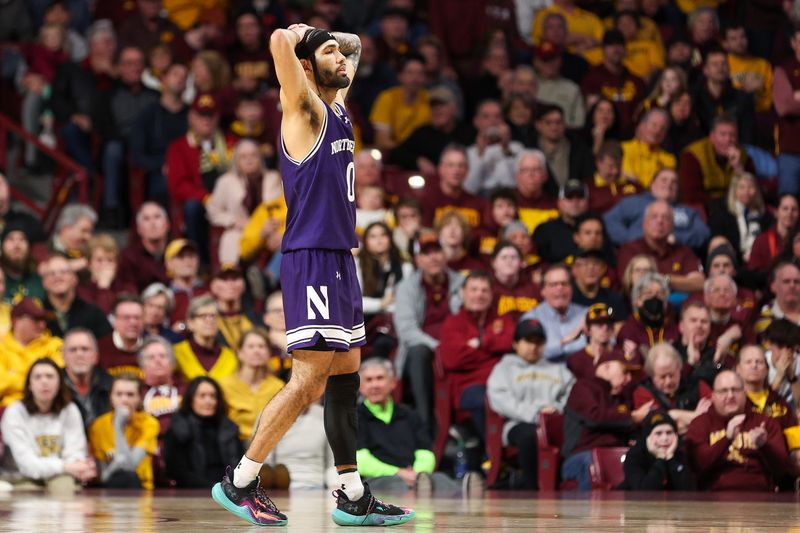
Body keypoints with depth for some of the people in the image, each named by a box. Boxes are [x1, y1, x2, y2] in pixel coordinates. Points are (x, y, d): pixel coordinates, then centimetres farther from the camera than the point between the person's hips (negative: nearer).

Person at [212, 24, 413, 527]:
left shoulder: (338, 107, 16)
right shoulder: (305, 107, -8)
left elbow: (354, 50, 37)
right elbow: (279, 41, -23)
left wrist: (348, 46, 19)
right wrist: (299, 36, -5)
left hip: (342, 259, 9)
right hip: (312, 259, -9)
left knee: (345, 378, 9)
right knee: (309, 381, -12)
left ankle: (353, 498, 13)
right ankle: (239, 482, -4)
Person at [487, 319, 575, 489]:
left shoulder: (557, 370, 34)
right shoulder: (504, 368, 23)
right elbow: (500, 399, 3)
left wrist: (560, 409, -8)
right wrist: (534, 413, -10)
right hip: (519, 424, -2)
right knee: (528, 434, -41)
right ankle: (531, 488, -29)